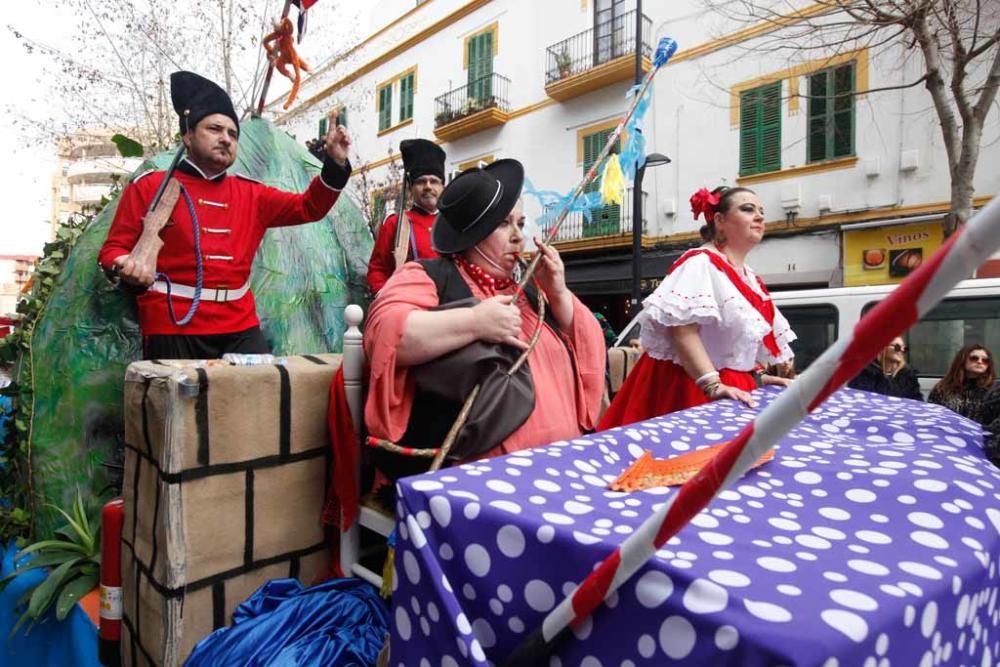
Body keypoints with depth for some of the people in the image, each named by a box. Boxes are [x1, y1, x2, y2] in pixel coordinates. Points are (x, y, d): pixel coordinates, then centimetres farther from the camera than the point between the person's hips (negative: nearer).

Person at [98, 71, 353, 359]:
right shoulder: (150, 186, 3)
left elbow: (308, 207, 17)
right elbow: (114, 248, 3)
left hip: (242, 329, 4)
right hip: (173, 329, -4)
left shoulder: (251, 193, 15)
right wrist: (125, 267, -22)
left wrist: (335, 164, 3)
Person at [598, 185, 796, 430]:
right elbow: (683, 331, -24)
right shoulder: (700, 264, -12)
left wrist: (759, 377, 11)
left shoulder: (750, 277, 15)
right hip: (692, 387, -8)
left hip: (735, 389, 8)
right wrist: (713, 386, -30)